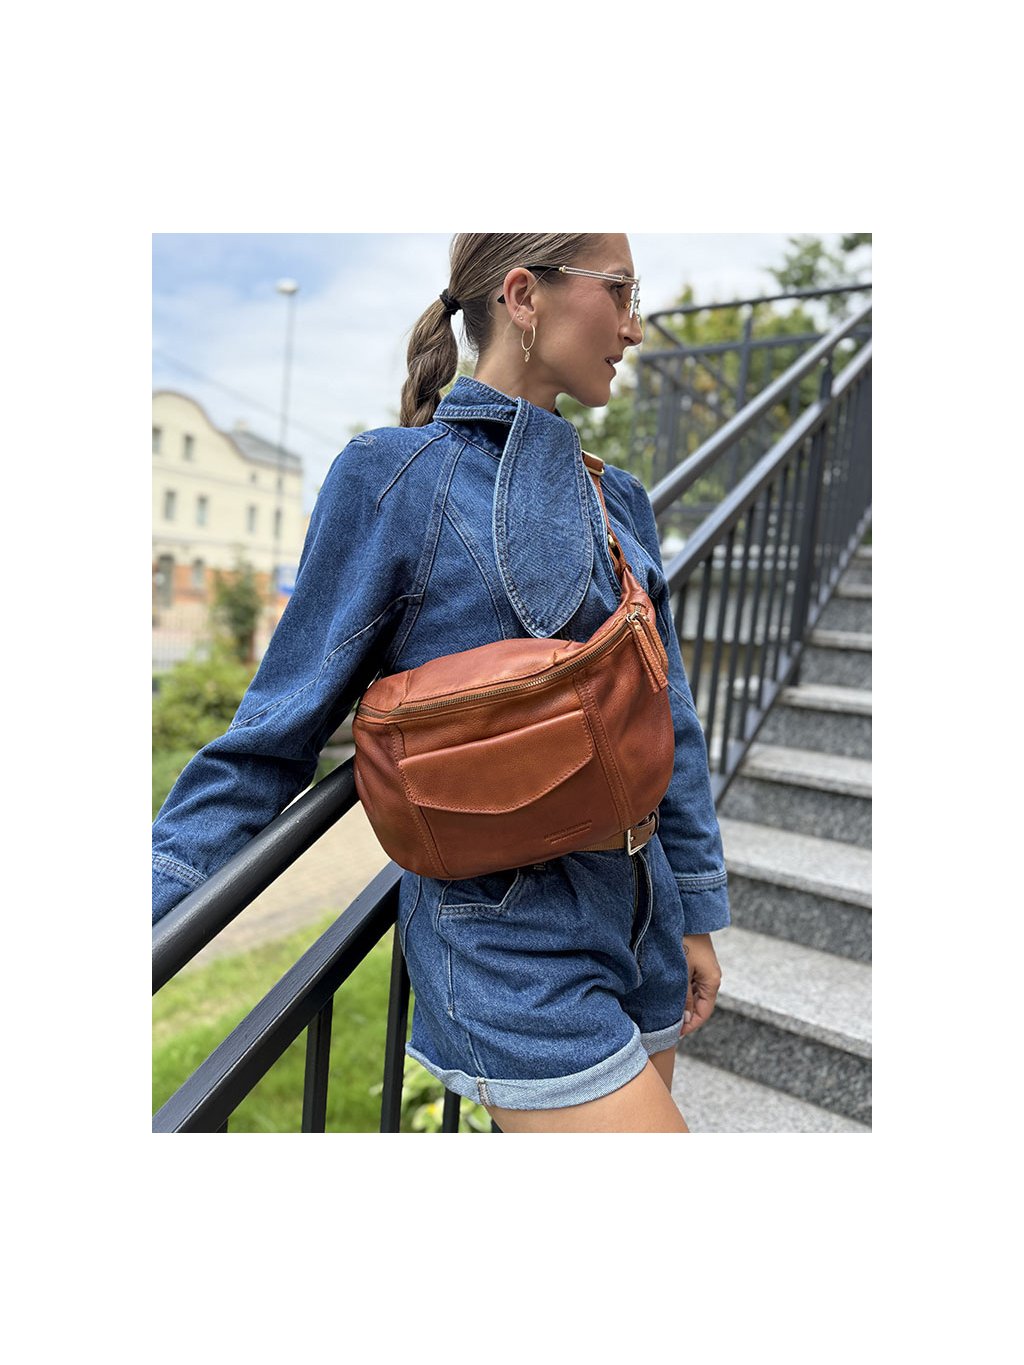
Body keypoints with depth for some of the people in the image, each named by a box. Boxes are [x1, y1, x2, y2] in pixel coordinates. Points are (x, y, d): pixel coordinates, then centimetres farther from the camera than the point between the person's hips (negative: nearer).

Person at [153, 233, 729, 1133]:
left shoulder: (618, 501, 9)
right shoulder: (394, 477, -10)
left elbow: (668, 720, 12)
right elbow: (284, 727, -7)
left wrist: (696, 915, 15)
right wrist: (161, 892, -10)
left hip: (636, 920, 7)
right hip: (505, 937, -6)